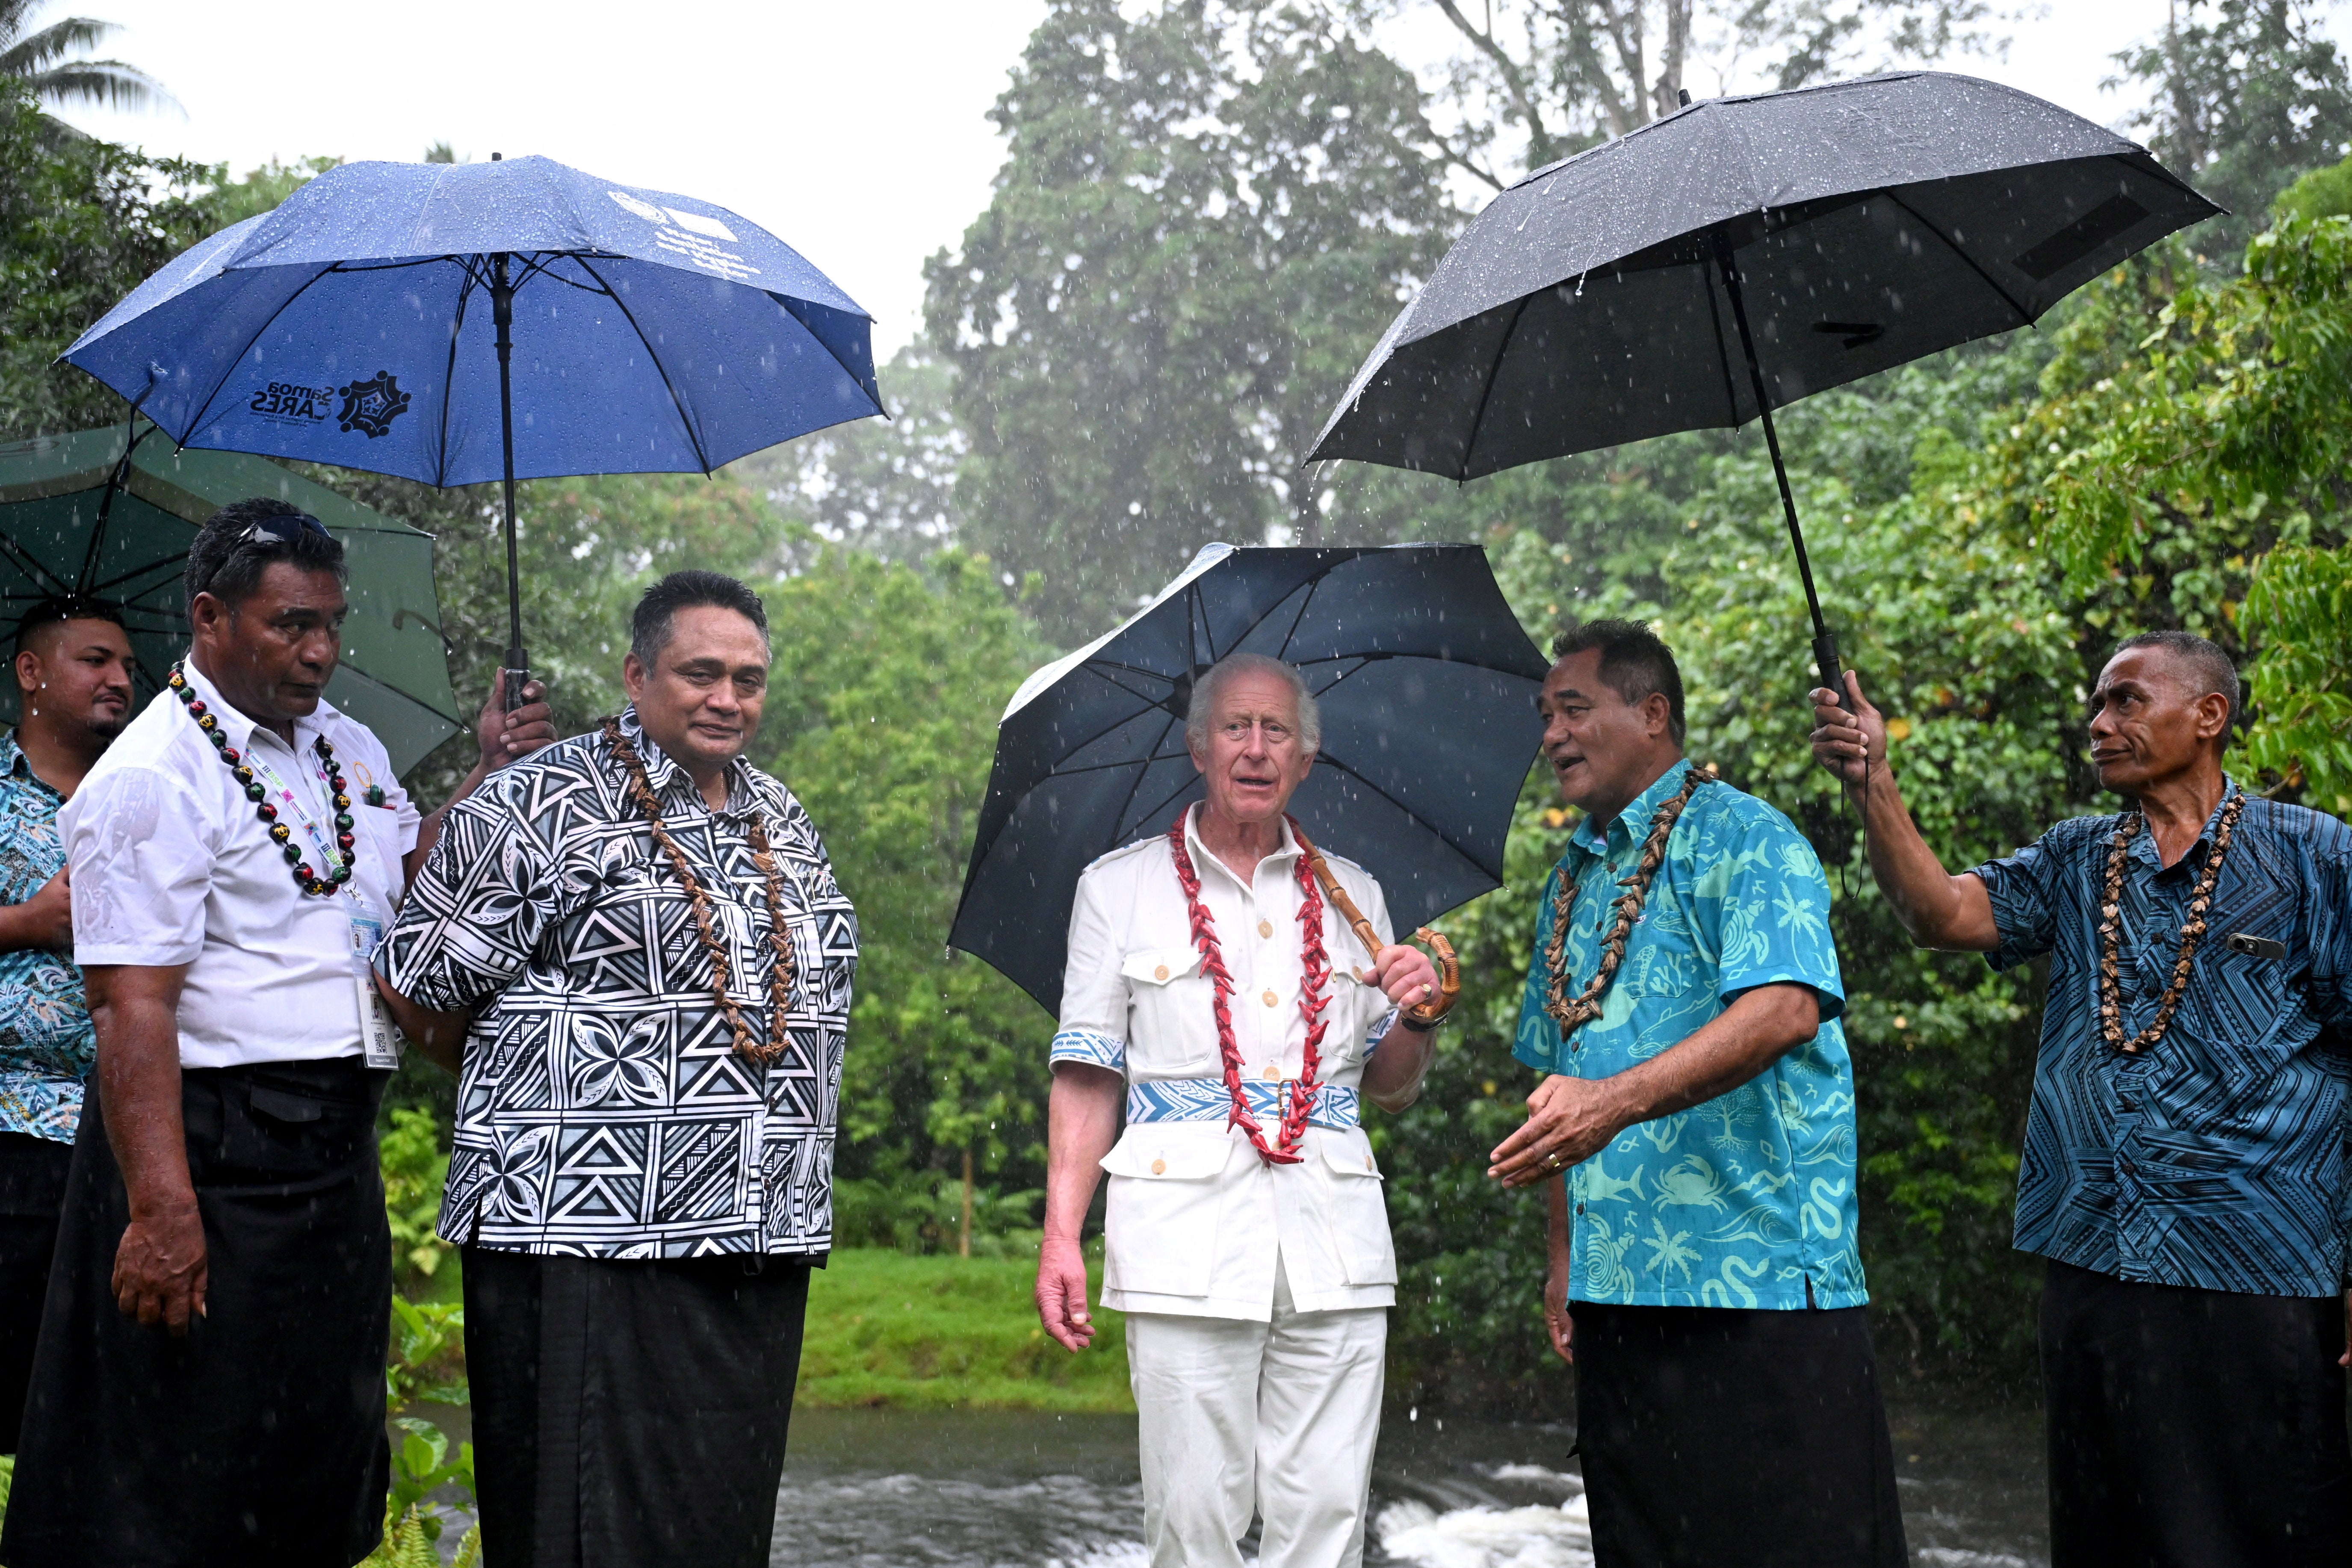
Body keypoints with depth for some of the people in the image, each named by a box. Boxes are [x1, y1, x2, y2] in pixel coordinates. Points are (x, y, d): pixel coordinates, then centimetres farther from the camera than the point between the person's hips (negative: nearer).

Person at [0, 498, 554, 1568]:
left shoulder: (349, 746, 13)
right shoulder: (153, 779, -13)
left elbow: (407, 884, 27)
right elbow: (133, 1008, -20)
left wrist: (486, 783, 9)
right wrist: (161, 1210, -28)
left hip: (338, 1148, 8)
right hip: (214, 1150, -8)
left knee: (324, 1459, 16)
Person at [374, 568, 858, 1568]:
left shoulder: (787, 826, 17)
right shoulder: (538, 809, -5)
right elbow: (422, 993, -4)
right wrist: (524, 1103, 7)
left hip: (762, 1243, 7)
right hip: (587, 1246, -6)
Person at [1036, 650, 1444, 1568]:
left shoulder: (1351, 895, 17)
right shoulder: (1119, 888, 9)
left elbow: (1391, 1089, 21)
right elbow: (1087, 1081, 5)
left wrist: (1414, 1019, 0)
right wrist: (1061, 1239, -4)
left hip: (1333, 1236, 3)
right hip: (1188, 1235, -2)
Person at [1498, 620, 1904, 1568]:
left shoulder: (1742, 839, -5)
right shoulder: (1571, 882, 20)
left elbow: (1783, 1010, -22)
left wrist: (1617, 1100, -32)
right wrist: (1564, 1254, 18)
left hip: (1757, 1283, -8)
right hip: (1614, 1290, 8)